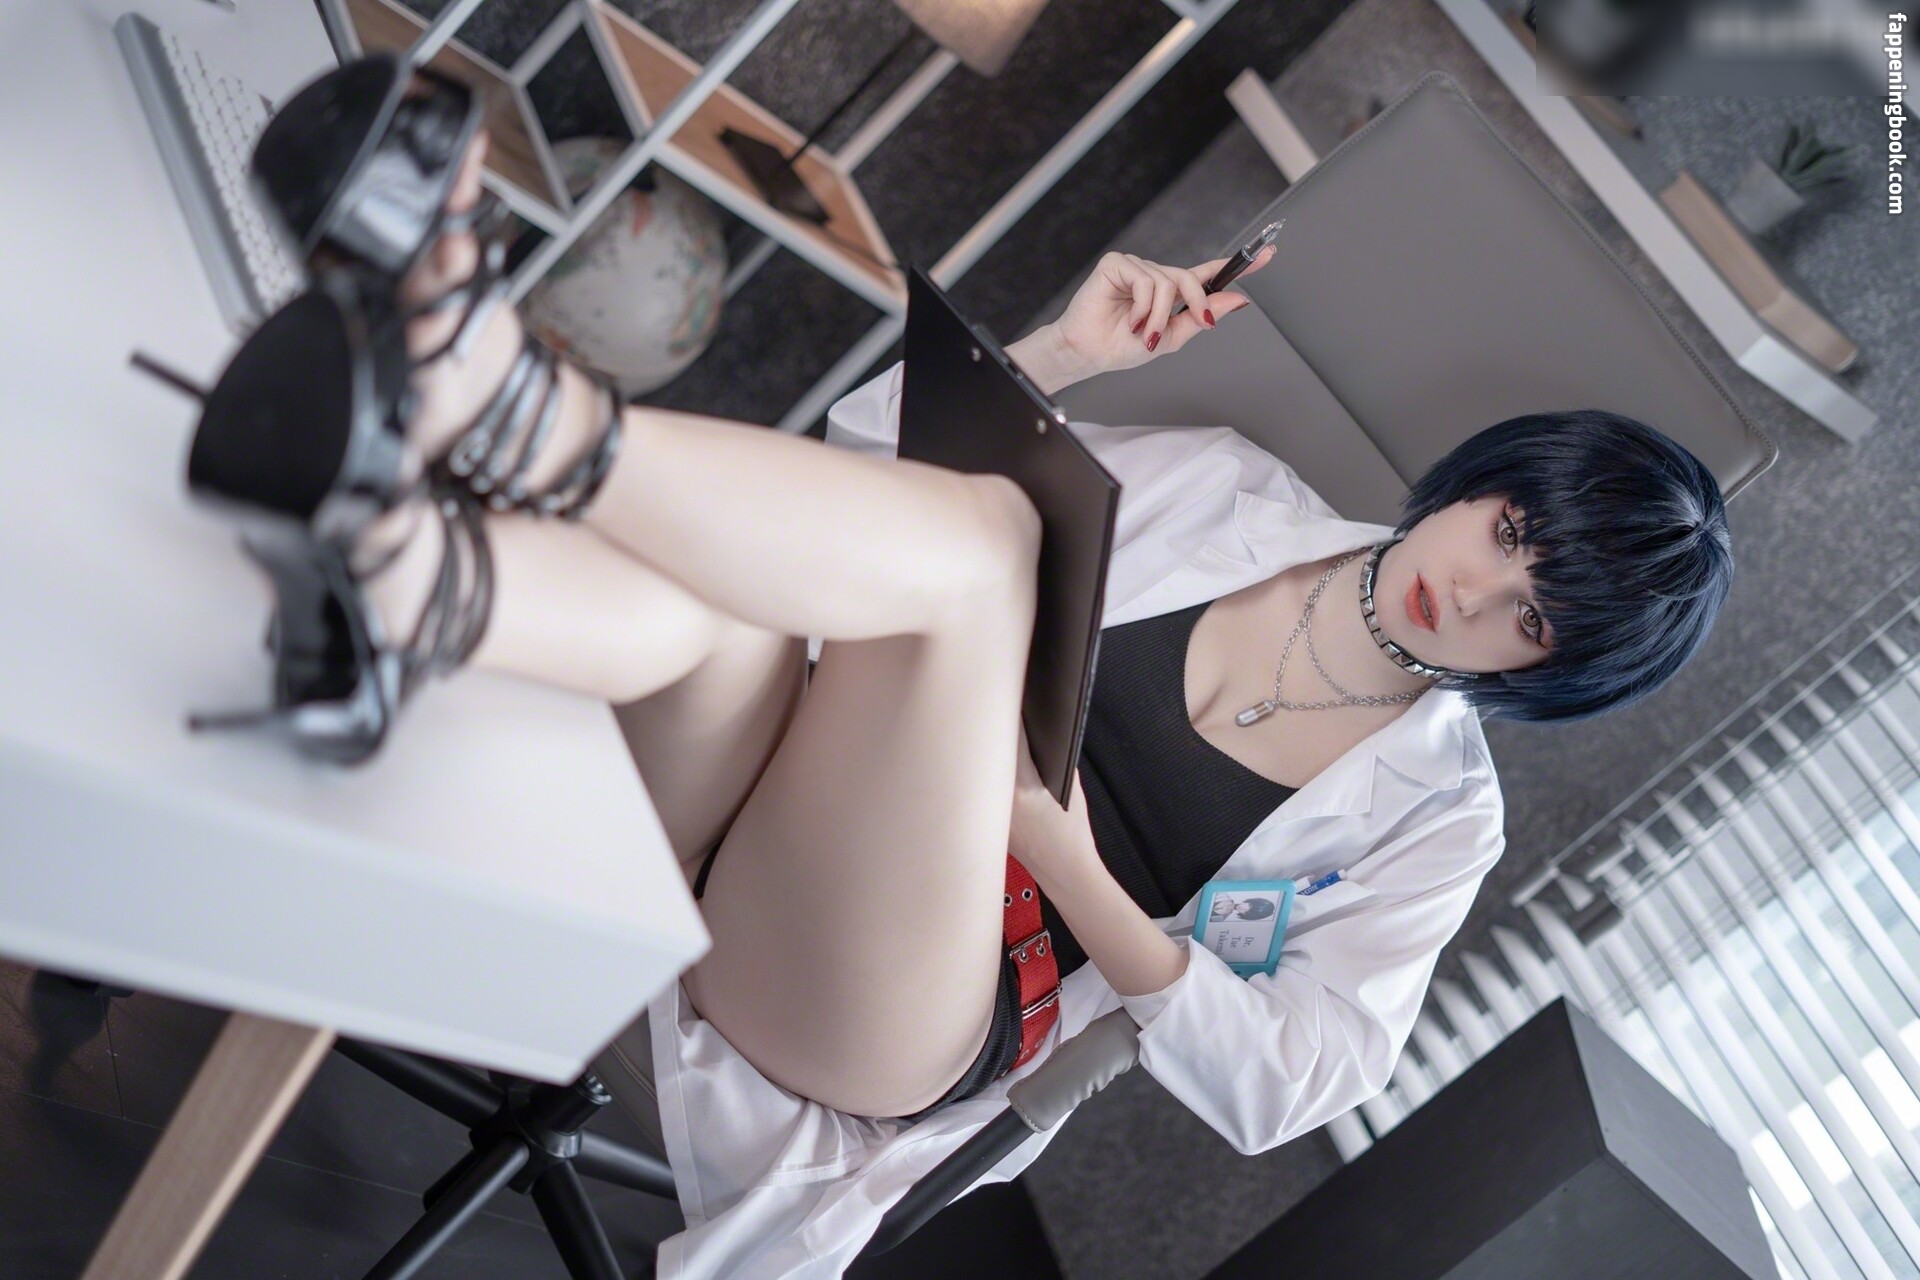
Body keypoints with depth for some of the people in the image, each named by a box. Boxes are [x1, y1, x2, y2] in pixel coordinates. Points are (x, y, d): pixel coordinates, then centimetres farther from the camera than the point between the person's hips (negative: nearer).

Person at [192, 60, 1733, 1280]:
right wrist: (1063, 350, -6)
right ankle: (404, 583, -60)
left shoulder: (1435, 809, 9)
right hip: (730, 854, 4)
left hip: (869, 1029, -3)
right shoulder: (1233, 489, 13)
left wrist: (1070, 866, -13)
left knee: (969, 544, -31)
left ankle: (507, 407, -52)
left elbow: (1279, 1088, 0)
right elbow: (876, 452, 12)